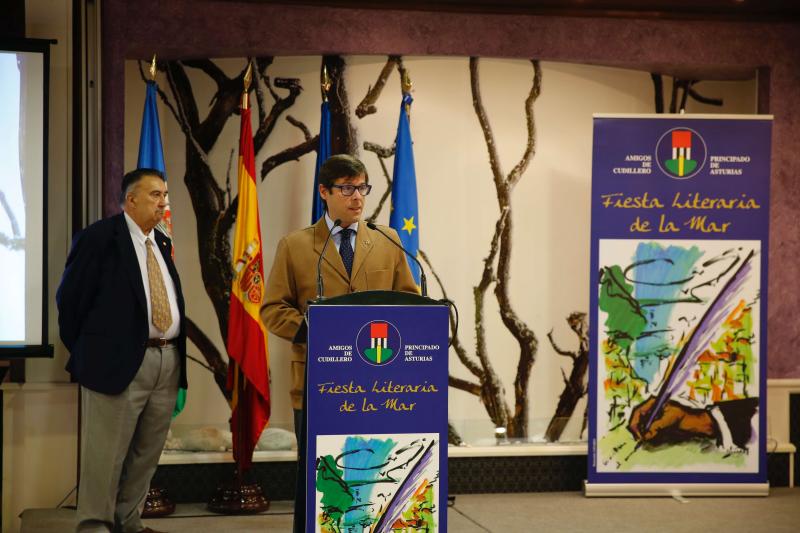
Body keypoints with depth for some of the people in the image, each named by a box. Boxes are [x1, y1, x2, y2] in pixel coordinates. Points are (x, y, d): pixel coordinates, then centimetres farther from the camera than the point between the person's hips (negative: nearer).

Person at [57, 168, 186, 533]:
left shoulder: (163, 244, 16)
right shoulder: (99, 237, -6)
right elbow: (69, 298, -4)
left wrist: (176, 353, 12)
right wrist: (86, 353, 1)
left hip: (167, 361, 7)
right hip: (120, 361, -7)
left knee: (146, 454, 12)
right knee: (106, 454, -3)